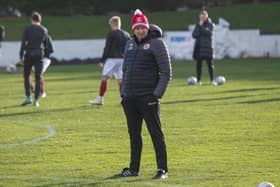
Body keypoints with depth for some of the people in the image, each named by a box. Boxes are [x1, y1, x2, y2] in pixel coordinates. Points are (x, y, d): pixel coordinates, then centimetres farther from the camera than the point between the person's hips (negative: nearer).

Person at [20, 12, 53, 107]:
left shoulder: (27, 28, -2)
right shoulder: (44, 30, 8)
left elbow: (23, 43, -8)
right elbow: (48, 44, 12)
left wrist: (21, 56, -8)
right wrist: (47, 55, 23)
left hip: (29, 55, -2)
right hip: (39, 55, 2)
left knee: (26, 76, 11)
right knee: (38, 77, 5)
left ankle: (28, 98, 3)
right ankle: (36, 100, 1)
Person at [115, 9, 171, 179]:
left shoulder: (156, 43, -6)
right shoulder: (130, 44, 15)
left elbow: (166, 72, -9)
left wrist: (157, 94, -14)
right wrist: (124, 93, 17)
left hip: (148, 97, -7)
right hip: (130, 98, 7)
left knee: (156, 133, -6)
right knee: (134, 134, 12)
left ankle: (163, 170, -3)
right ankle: (133, 169, 20)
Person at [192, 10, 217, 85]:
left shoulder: (210, 24, 0)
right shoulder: (198, 24, 11)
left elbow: (208, 32, -16)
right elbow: (194, 35, 4)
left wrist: (201, 27, -17)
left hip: (207, 46, -3)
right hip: (199, 46, 3)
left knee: (210, 64, -3)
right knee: (199, 64, 3)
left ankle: (212, 80, 2)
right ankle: (198, 80, 8)